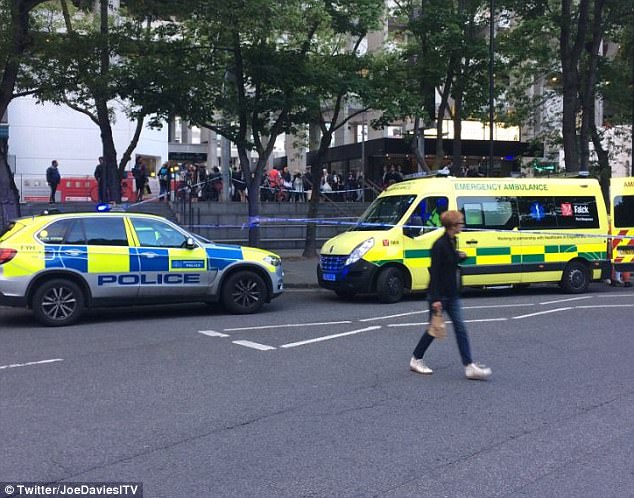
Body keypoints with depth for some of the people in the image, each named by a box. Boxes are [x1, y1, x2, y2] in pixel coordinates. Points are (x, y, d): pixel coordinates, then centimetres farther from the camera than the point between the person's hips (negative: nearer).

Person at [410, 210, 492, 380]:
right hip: (439, 294, -8)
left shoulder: (452, 242, 8)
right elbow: (435, 272, -21)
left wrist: (460, 257, 2)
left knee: (460, 328, 2)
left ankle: (469, 366, 2)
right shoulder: (439, 245, -18)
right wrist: (436, 299, -23)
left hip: (452, 294, 8)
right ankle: (415, 360, 23)